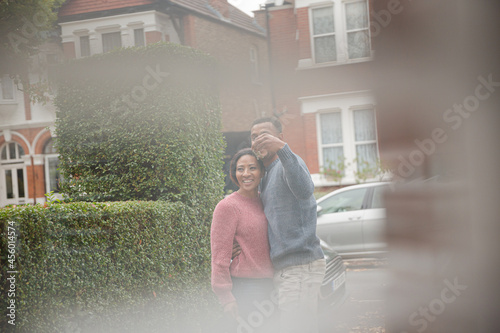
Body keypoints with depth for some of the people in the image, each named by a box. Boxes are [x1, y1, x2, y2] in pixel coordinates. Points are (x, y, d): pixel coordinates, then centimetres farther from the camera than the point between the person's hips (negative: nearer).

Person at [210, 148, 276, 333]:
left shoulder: (264, 202, 12)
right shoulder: (228, 206, -10)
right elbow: (220, 256, -12)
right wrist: (226, 297, -15)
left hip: (268, 284, 7)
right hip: (245, 287, -7)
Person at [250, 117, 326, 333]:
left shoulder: (288, 163, -8)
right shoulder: (267, 175, 23)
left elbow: (304, 190, -32)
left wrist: (282, 148, -45)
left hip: (301, 267, -10)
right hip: (285, 268, 10)